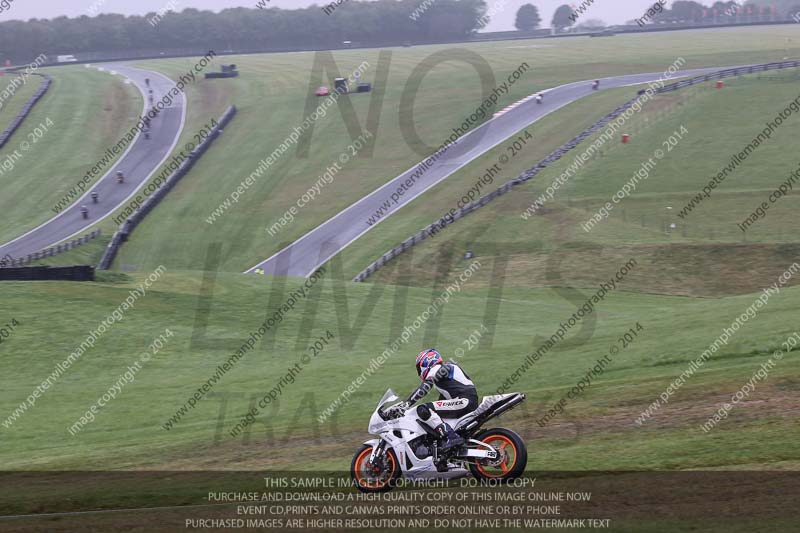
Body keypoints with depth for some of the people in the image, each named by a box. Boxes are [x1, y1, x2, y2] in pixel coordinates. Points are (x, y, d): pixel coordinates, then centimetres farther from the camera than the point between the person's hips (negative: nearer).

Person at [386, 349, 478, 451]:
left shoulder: (436, 369, -1)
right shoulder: (447, 366, 28)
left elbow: (423, 389, -16)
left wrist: (406, 404, -20)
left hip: (464, 401, -10)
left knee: (423, 410, -20)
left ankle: (451, 437, -28)